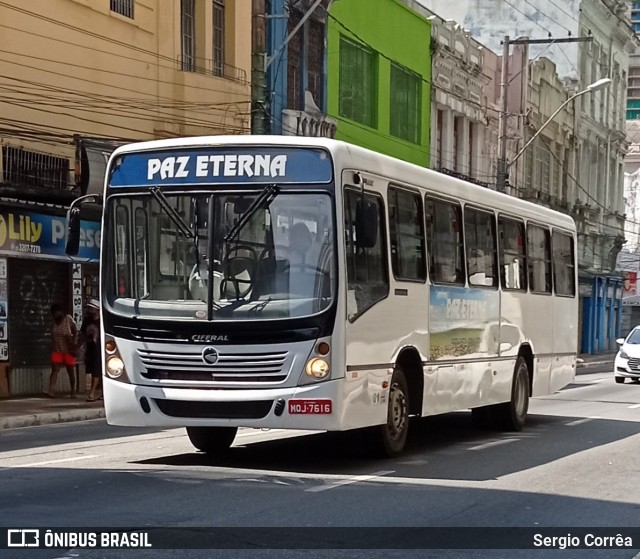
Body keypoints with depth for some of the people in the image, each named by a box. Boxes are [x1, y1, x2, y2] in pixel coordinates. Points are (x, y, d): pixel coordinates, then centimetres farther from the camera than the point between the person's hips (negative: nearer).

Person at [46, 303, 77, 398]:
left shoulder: (69, 319, -8)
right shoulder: (54, 322, 4)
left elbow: (75, 333, -7)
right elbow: (53, 336, 11)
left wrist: (74, 346, -15)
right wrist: (52, 348, 10)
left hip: (68, 350, -3)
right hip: (57, 350, 3)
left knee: (71, 371, 6)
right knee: (54, 370, -9)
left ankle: (73, 391, 18)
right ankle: (51, 390, -19)